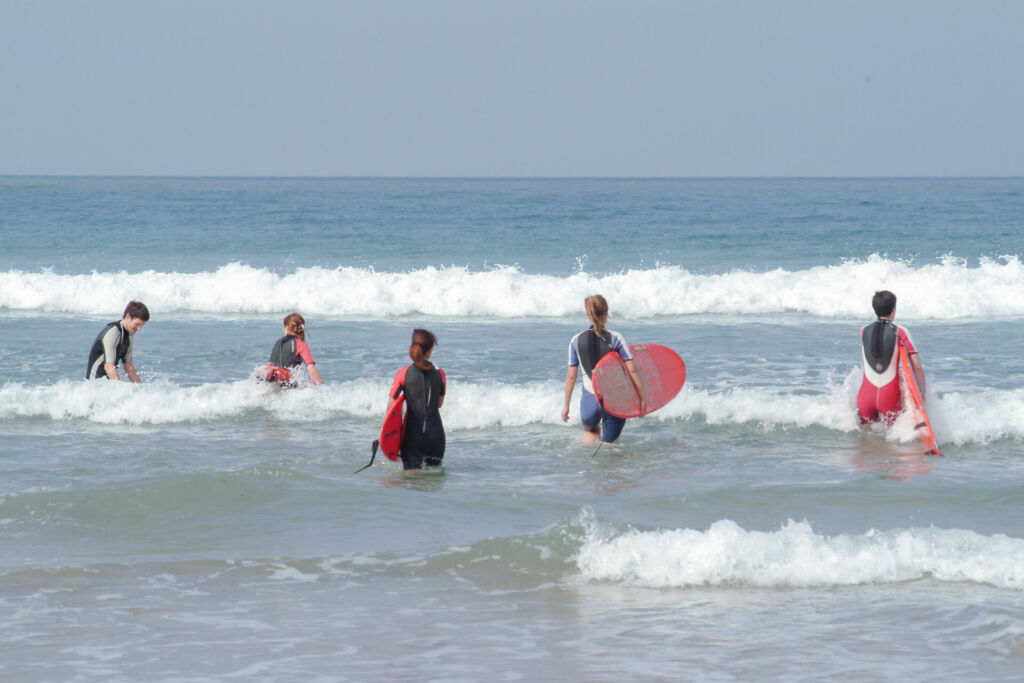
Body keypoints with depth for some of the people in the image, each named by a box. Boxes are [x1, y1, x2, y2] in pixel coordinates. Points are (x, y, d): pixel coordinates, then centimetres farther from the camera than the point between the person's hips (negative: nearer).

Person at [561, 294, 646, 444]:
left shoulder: (576, 341, -3)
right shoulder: (615, 339, -9)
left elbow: (571, 376, 2)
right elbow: (632, 371, -12)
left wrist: (566, 405, 11)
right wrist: (643, 398, -4)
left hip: (590, 400, 2)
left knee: (590, 430, 30)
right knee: (609, 443, 13)